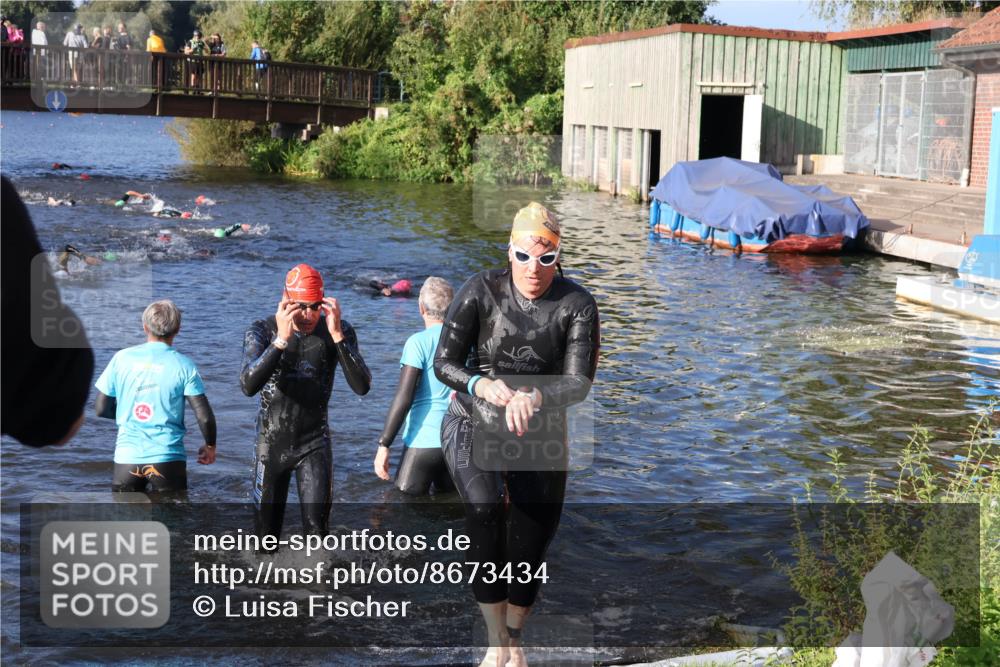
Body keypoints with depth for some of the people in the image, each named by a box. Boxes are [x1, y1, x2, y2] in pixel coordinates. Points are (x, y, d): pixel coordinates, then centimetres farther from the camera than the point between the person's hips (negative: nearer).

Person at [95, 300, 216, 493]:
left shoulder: (121, 358, 1)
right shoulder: (183, 365, -5)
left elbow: (101, 409, 4)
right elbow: (204, 417, -8)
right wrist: (210, 446, 10)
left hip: (126, 457, 2)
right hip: (167, 458, -2)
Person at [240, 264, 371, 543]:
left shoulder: (339, 332, -8)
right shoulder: (262, 331, -10)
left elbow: (362, 387, -22)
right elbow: (249, 386, -28)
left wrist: (337, 336, -31)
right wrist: (281, 340, -37)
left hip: (314, 443, 0)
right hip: (271, 444, 0)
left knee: (316, 528, -8)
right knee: (266, 534, 9)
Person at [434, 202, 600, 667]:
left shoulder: (576, 305, -12)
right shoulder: (481, 291, -12)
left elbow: (579, 382, -19)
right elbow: (444, 363, -11)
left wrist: (535, 397, -40)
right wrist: (484, 386, -32)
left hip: (541, 435, 2)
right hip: (473, 424, -1)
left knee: (529, 551, 7)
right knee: (484, 507, -32)